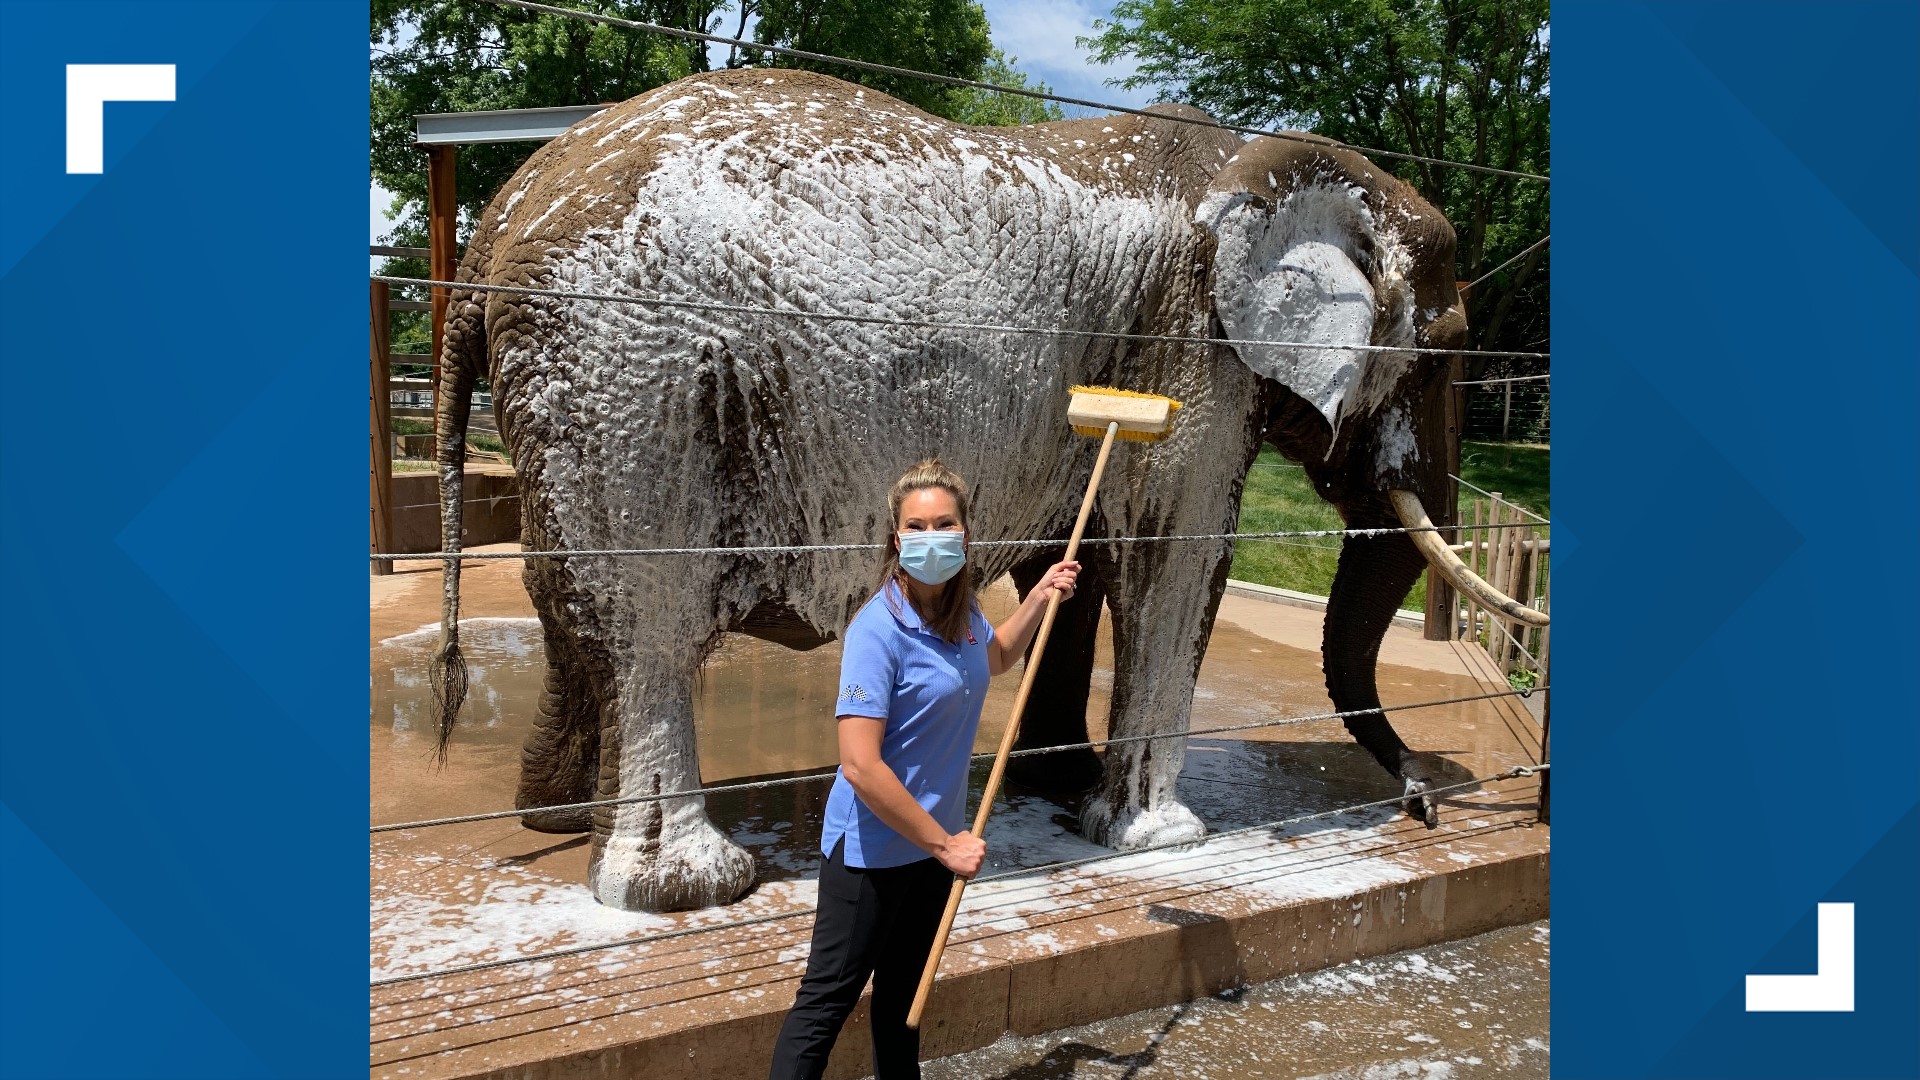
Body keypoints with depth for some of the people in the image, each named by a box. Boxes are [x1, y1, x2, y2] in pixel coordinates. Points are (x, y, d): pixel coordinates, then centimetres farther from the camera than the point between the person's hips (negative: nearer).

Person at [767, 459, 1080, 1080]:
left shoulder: (963, 614, -1)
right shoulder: (879, 629, -24)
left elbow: (996, 658, 27)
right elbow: (860, 766, -28)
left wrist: (1040, 596, 13)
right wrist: (945, 845, -21)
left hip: (936, 840, 8)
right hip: (872, 849, -7)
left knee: (903, 991, 23)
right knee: (826, 1001, 1)